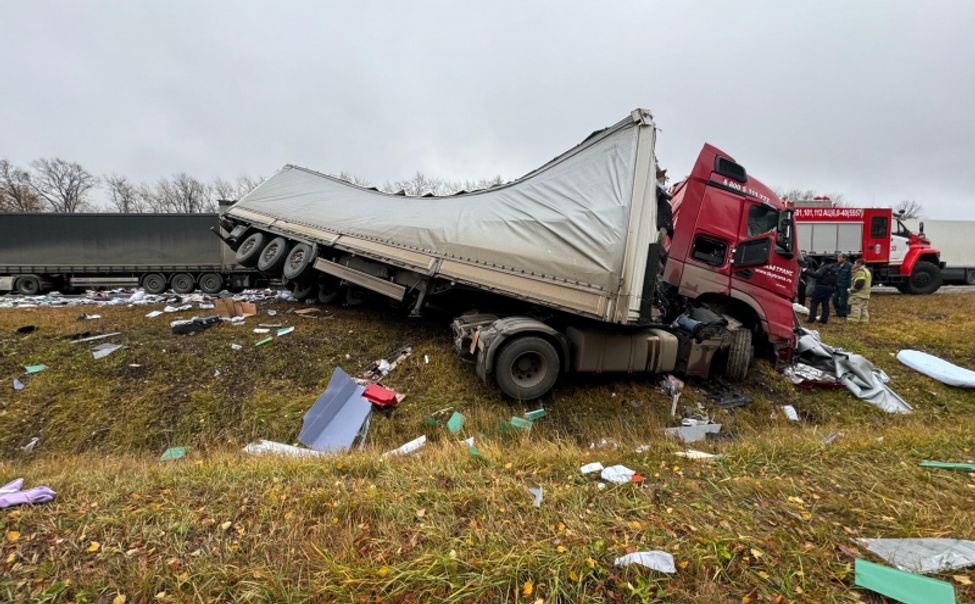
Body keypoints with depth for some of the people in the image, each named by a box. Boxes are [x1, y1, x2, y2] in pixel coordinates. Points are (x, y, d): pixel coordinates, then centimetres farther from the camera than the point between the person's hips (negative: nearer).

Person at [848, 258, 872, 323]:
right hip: (865, 295, 11)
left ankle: (853, 321, -11)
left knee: (855, 308, -10)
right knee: (863, 309, 13)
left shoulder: (860, 271, -13)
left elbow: (859, 283, -24)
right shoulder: (866, 271, 22)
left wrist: (852, 290, -14)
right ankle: (864, 320, 15)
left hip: (858, 295, -11)